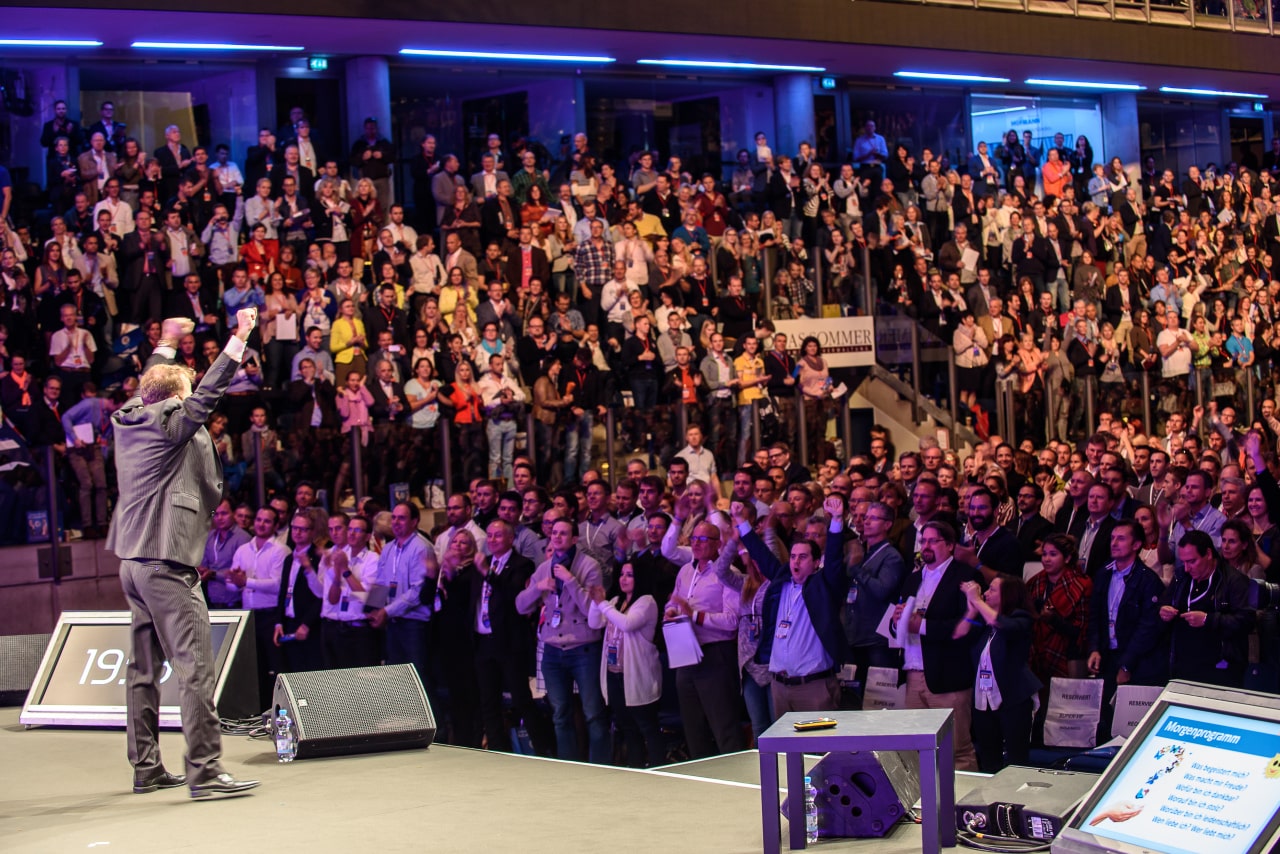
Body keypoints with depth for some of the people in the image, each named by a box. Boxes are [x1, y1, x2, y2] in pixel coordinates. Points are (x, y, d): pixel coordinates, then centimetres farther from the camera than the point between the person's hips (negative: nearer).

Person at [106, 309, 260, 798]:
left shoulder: (127, 421, 12)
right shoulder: (171, 424, -10)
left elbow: (148, 390, 30)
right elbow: (209, 391, -14)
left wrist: (166, 345, 44)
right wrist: (239, 339, -10)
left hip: (132, 560, 9)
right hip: (167, 561, -9)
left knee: (145, 668, 13)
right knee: (195, 667, -10)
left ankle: (146, 768, 18)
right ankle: (204, 770, -13)